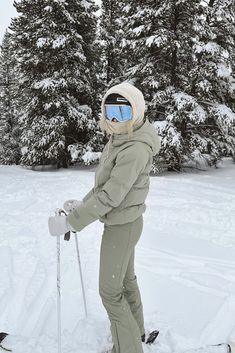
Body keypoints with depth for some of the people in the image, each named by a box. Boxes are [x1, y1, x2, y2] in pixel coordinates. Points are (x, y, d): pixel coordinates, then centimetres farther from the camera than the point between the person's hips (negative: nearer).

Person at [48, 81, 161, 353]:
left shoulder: (135, 150, -28)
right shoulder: (119, 139, 2)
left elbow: (110, 196, -28)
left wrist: (70, 222, -23)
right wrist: (82, 204, 10)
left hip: (122, 226, -9)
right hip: (122, 221, 9)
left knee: (110, 291, 5)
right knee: (126, 279, 24)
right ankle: (136, 331, 46)